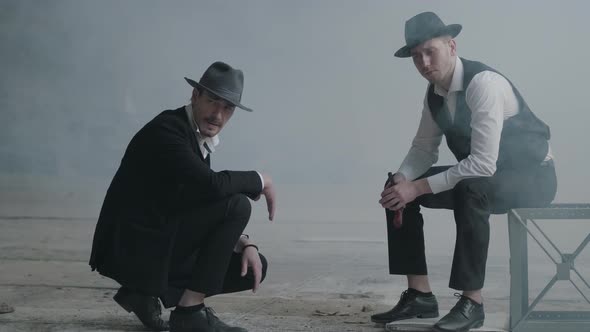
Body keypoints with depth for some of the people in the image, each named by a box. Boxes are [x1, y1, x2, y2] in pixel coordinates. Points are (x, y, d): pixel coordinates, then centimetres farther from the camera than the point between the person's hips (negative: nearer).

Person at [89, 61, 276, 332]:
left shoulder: (200, 140, 12)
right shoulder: (166, 129, -17)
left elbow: (210, 213, 15)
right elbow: (212, 185, -31)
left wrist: (245, 245, -1)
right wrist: (260, 180, -13)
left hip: (160, 244, 9)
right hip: (132, 247, -9)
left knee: (254, 267, 5)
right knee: (236, 204, -19)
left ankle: (145, 291, 9)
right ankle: (190, 310, -12)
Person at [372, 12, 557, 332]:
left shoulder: (484, 83, -28)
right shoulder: (434, 91, -2)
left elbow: (483, 163, -34)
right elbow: (423, 148, 7)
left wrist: (419, 187, -32)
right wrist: (402, 180, -14)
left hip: (531, 176, -8)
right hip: (481, 175, 8)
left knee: (469, 189, -39)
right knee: (398, 190, -4)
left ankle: (472, 302, -25)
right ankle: (419, 295, -2)